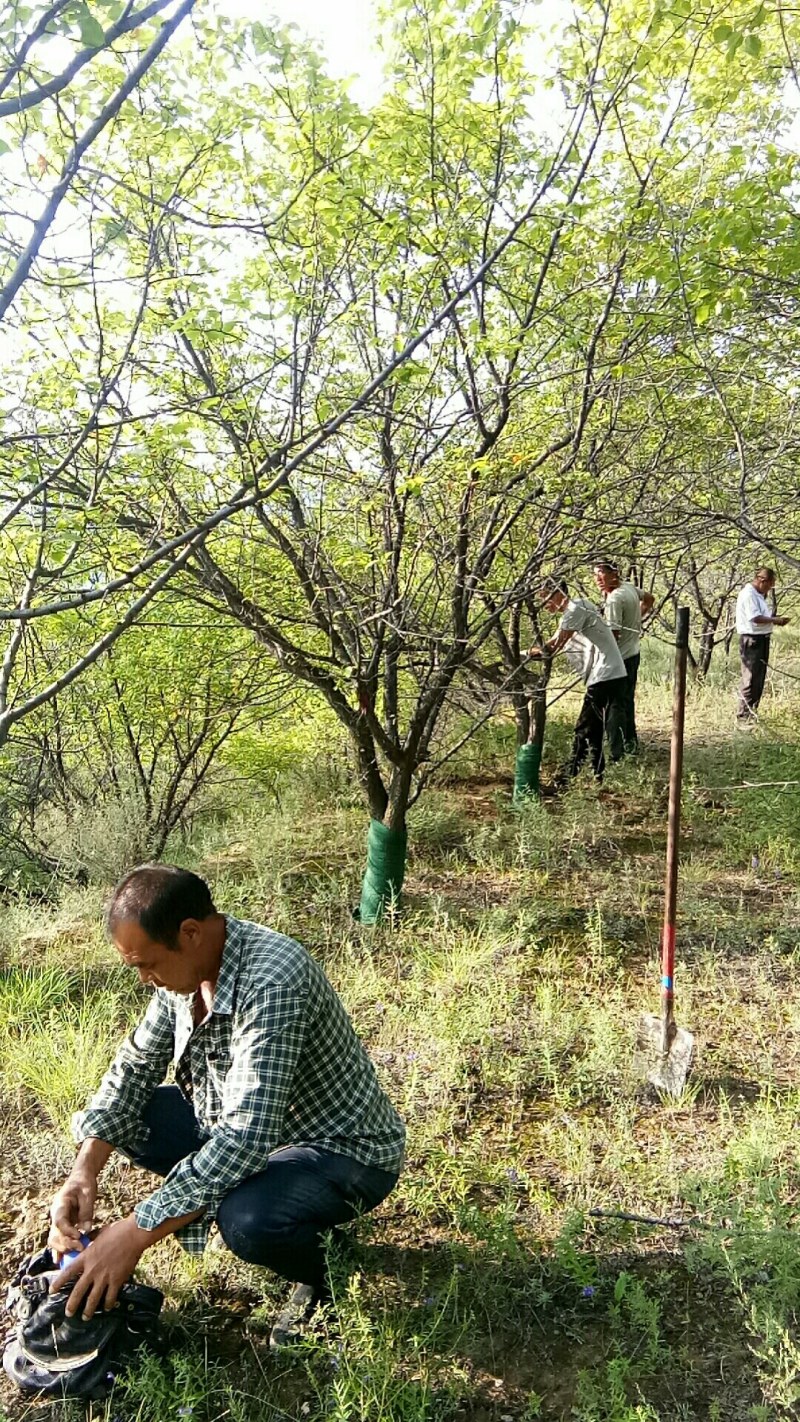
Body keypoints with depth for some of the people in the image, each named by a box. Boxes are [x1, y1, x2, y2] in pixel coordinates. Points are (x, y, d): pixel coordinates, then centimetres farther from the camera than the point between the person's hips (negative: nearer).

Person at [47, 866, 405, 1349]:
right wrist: (85, 1172, -12)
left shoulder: (272, 978, -35)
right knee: (118, 1117, -1)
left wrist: (135, 1234, -34)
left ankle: (322, 1273, -1)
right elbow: (136, 1065, 2)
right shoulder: (184, 964, -9)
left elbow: (246, 1137, -38)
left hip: (345, 1150, -7)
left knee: (246, 1221, -36)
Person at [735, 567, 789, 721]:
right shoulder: (748, 594, -16)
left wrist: (775, 620, 4)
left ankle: (752, 713, 24)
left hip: (761, 639, 10)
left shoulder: (758, 594, 16)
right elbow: (755, 618, -24)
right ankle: (743, 716, -1)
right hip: (752, 640, -10)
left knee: (759, 680, 15)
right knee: (751, 680, -7)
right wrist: (774, 620, -15)